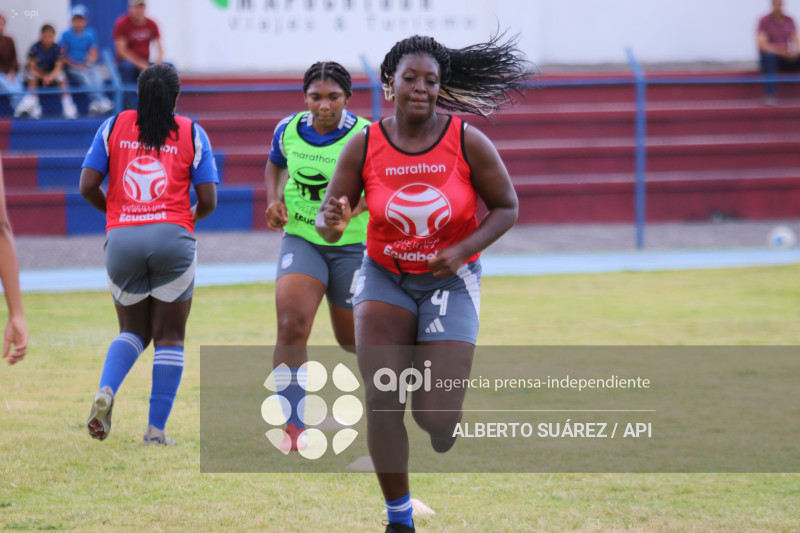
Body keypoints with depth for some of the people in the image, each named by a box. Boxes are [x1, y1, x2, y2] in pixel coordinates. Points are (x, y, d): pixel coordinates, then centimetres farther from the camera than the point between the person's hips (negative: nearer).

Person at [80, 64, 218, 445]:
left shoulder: (114, 127, 8)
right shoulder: (192, 134, 6)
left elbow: (87, 186, 2)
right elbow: (208, 200, 1)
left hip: (122, 240, 2)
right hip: (172, 238, -2)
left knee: (133, 330, 18)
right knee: (169, 337, 8)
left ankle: (106, 391, -9)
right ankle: (156, 429, 2)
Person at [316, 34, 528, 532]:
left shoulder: (468, 142, -12)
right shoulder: (364, 146, -9)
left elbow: (507, 207, -3)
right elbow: (328, 222, -5)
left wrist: (463, 250, -18)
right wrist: (332, 222, -30)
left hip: (450, 280, -1)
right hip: (385, 277, 1)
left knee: (436, 418, -10)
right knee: (381, 400, -16)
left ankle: (443, 423, 31)